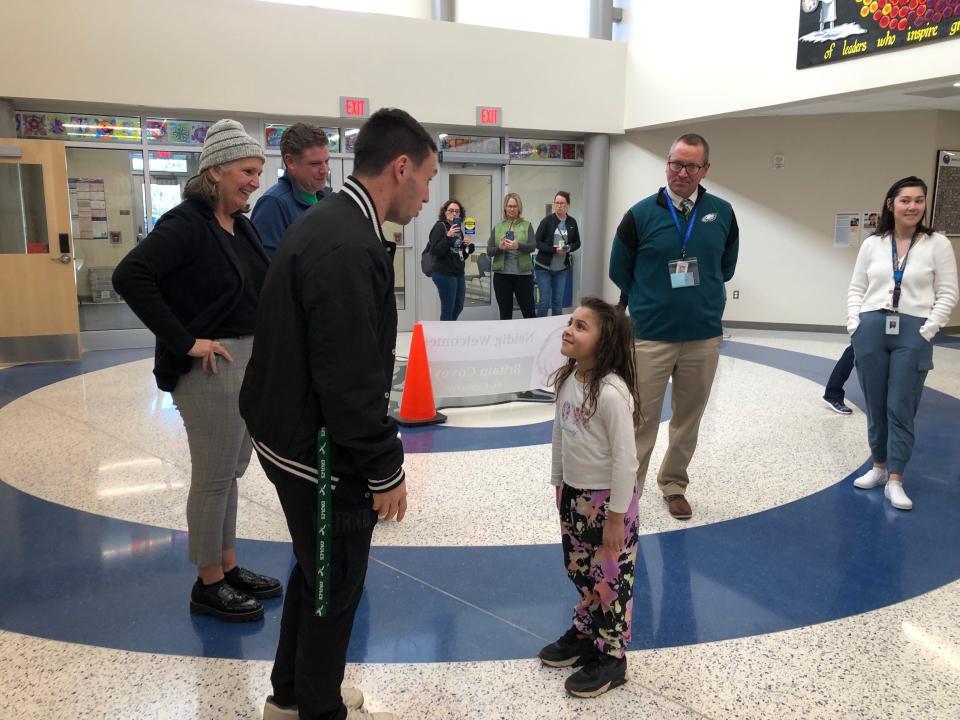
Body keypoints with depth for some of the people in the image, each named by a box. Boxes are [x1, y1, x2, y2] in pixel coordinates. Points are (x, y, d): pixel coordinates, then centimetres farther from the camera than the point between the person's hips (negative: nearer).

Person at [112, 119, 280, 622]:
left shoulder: (242, 225, 10)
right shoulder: (186, 223, -15)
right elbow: (130, 276, -24)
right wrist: (184, 341, -22)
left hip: (250, 362, 9)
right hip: (211, 368, -9)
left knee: (230, 472, 18)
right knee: (213, 478, 3)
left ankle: (228, 566, 33)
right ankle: (208, 584, 19)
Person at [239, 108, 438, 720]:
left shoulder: (326, 224, 7)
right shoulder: (349, 248, -26)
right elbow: (351, 380, -26)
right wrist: (385, 469, -16)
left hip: (292, 435, 10)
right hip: (320, 454, -10)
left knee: (316, 570, 25)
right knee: (335, 585, 10)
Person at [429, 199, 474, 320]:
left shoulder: (458, 228, 14)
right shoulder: (440, 227, -8)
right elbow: (434, 252, -18)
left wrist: (467, 246, 1)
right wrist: (448, 237, -27)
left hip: (459, 273, 8)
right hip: (444, 274, -8)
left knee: (458, 307, 14)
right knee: (448, 310, -4)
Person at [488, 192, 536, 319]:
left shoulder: (526, 225, 6)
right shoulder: (497, 227, 10)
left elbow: (533, 246, -7)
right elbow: (489, 251, 6)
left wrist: (518, 246, -27)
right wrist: (499, 248, -16)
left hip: (523, 273, -1)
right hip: (502, 274, 1)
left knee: (529, 312, 2)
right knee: (505, 313, 7)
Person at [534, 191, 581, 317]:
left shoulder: (572, 222, 4)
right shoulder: (547, 220, -7)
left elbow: (577, 243, 13)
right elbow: (537, 242, -9)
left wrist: (569, 248, -10)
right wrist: (554, 249, -21)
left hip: (562, 268, 3)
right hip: (543, 267, -3)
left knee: (558, 302, 7)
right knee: (544, 301, -2)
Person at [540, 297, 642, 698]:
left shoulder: (612, 392, -26)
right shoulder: (568, 380, -2)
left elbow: (625, 459, -23)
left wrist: (616, 517, -18)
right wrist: (558, 483, 16)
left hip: (607, 499, -8)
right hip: (574, 494, 8)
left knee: (610, 579, 8)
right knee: (580, 570, 23)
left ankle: (611, 657, 26)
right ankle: (585, 633, 44)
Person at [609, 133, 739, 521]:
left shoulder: (722, 213, 2)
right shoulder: (642, 214, -5)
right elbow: (620, 271, 6)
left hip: (704, 337, 3)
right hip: (650, 337, -3)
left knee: (688, 419, 14)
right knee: (641, 421, 0)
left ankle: (674, 485, 31)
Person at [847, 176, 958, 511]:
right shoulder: (873, 243, 7)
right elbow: (856, 288, 10)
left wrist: (927, 331, -10)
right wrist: (854, 325, -2)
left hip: (913, 333, -2)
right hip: (871, 330, 3)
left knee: (901, 409, -2)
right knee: (875, 406, 10)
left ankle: (895, 481, 5)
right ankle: (879, 467, 24)